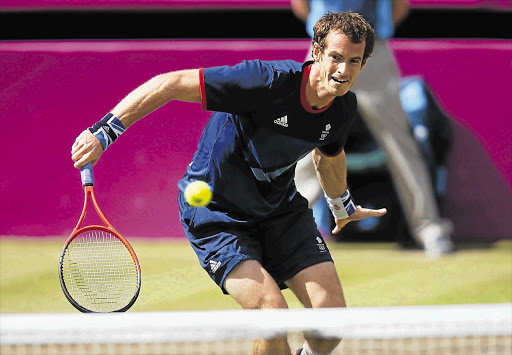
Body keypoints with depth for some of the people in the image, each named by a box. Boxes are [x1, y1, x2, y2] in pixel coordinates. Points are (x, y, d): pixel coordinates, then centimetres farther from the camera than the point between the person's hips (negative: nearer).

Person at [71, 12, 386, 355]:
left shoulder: (344, 107, -7)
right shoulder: (268, 81, -30)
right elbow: (170, 84, -28)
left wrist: (343, 205, 37)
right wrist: (105, 131, -32)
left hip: (281, 207, 6)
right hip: (216, 212, -6)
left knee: (332, 311, -8)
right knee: (272, 311, -24)